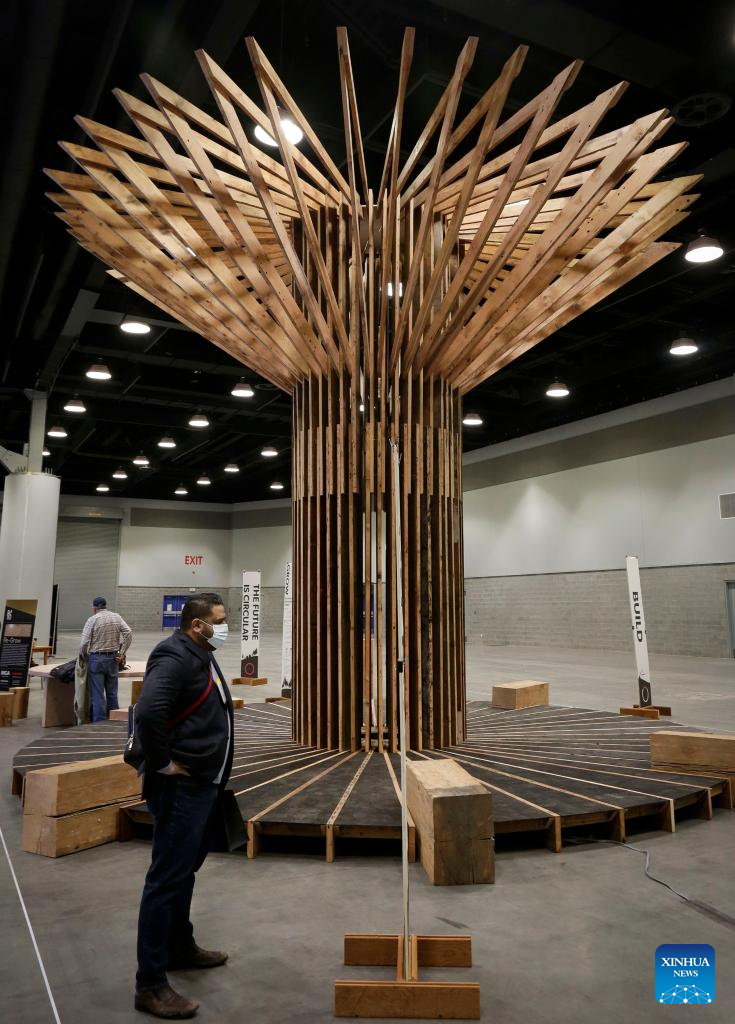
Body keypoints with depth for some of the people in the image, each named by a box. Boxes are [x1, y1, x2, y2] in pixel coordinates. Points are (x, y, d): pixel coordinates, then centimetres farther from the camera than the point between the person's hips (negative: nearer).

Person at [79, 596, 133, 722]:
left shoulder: (92, 619, -5)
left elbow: (84, 643, -11)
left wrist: (83, 656, 7)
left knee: (98, 694, 1)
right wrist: (122, 652, 0)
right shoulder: (116, 617, 6)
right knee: (112, 693, 12)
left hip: (96, 658, -4)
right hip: (113, 658, 4)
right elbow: (128, 633, -4)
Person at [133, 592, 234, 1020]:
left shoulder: (202, 657, 12)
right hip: (181, 788, -10)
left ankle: (181, 948, 39)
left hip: (204, 785, 10)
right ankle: (151, 984, 10)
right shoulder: (175, 657, -20)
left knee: (185, 871, 23)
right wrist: (162, 764, -24)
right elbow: (148, 713, -35)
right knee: (167, 879, -1)